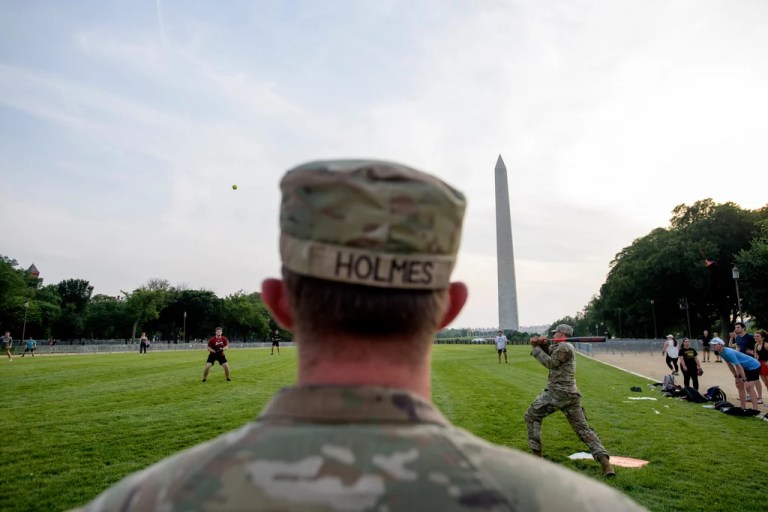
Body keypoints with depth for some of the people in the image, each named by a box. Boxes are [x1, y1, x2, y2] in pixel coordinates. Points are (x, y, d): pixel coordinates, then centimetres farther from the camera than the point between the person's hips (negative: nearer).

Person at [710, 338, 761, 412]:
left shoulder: (728, 353, -33)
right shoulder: (722, 353, -5)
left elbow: (739, 367, -32)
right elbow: (730, 365, 7)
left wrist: (744, 380, -29)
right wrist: (736, 377, 8)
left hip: (753, 366, -10)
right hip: (745, 367, 10)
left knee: (748, 387, -17)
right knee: (739, 386, 9)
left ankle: (756, 409, -10)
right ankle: (743, 408, 16)